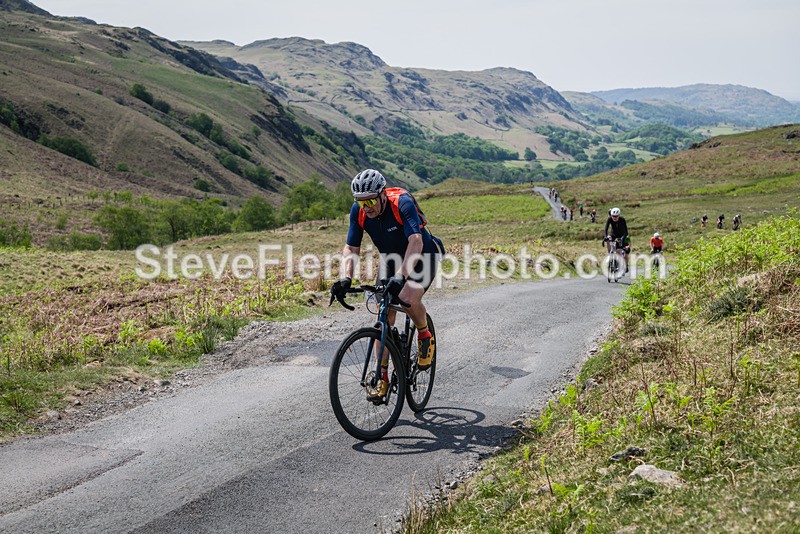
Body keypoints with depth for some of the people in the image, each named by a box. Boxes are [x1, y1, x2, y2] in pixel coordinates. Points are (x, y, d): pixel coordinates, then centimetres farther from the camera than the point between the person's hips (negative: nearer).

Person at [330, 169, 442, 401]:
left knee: (408, 299, -32)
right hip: (391, 259, 5)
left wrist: (401, 276, -56)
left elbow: (416, 242, -43)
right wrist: (345, 279, -31)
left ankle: (426, 337, 0)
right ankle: (382, 378, 6)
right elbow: (351, 248, -14)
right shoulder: (358, 211, -17)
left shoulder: (402, 203, -32)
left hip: (421, 256, -5)